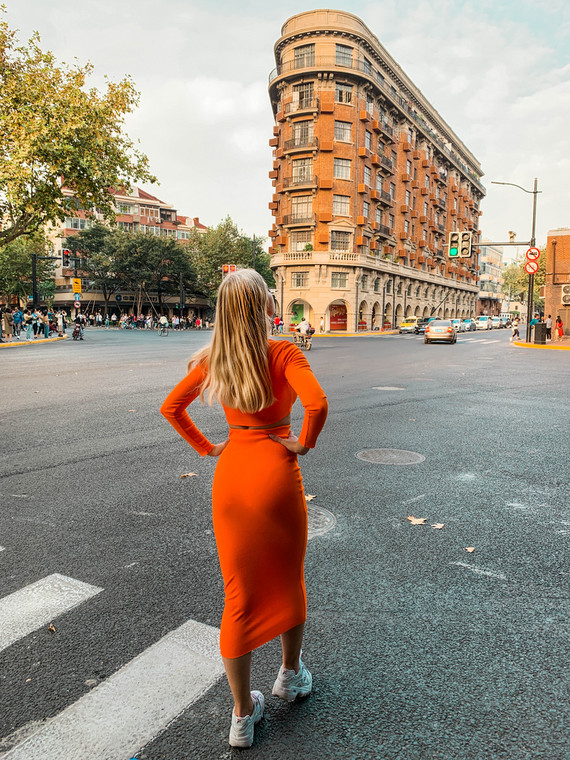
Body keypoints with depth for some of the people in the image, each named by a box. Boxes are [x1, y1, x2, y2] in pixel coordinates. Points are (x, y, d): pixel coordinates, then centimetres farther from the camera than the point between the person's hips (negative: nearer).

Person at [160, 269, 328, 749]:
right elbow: (317, 404, -26)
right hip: (275, 471, -3)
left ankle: (243, 713, 28)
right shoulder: (283, 353, -12)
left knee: (239, 593, 14)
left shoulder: (212, 360, 2)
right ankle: (291, 674, 44)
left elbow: (171, 407, 7)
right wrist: (305, 443, -9)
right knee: (287, 580, 21)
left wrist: (205, 447, 11)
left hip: (230, 473, 4)